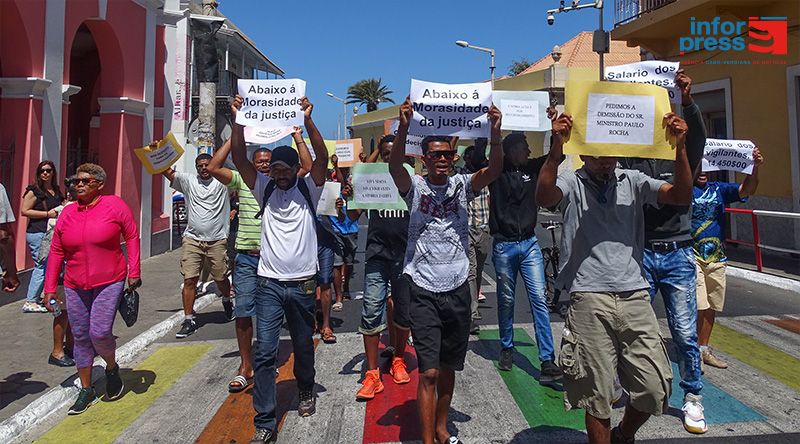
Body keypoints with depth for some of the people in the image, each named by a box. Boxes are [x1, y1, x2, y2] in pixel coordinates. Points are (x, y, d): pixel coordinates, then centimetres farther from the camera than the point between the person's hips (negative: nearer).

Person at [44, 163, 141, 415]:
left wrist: (134, 272, -7)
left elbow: (131, 236, -1)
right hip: (75, 286, 4)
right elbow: (56, 252, 8)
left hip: (110, 283, -4)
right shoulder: (67, 213, 5)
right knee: (81, 337, 9)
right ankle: (86, 391, 24)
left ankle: (112, 368, 19)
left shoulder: (114, 205, -5)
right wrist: (50, 288, 6)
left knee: (100, 332, -14)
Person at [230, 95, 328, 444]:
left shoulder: (308, 189, 1)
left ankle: (306, 392, 42)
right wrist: (239, 121, -15)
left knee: (303, 346, 16)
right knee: (265, 352, -4)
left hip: (303, 282, 0)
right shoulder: (264, 188, 6)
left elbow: (322, 157, -14)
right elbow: (239, 158, -4)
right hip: (269, 282, 1)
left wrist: (307, 120, -23)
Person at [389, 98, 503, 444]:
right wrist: (403, 128, -36)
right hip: (424, 290, -3)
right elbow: (394, 165, -21)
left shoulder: (462, 185, 3)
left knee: (449, 367, 16)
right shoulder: (415, 187, -2)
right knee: (429, 372, -5)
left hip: (457, 289, 3)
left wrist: (495, 134, -29)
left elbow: (494, 169, -13)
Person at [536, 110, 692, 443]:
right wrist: (556, 149, -32)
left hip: (635, 296, 3)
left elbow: (682, 195, 1)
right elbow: (544, 198, -18)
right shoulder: (571, 183, 4)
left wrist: (680, 147, -13)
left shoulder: (632, 181, 13)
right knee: (597, 396, 6)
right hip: (589, 300, -3)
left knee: (656, 389, 7)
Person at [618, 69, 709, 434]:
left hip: (677, 254, 0)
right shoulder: (627, 161, 6)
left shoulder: (680, 156, 4)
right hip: (639, 253, 0)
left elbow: (698, 136, -13)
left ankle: (692, 399, 19)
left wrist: (687, 100, -30)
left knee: (684, 332, 3)